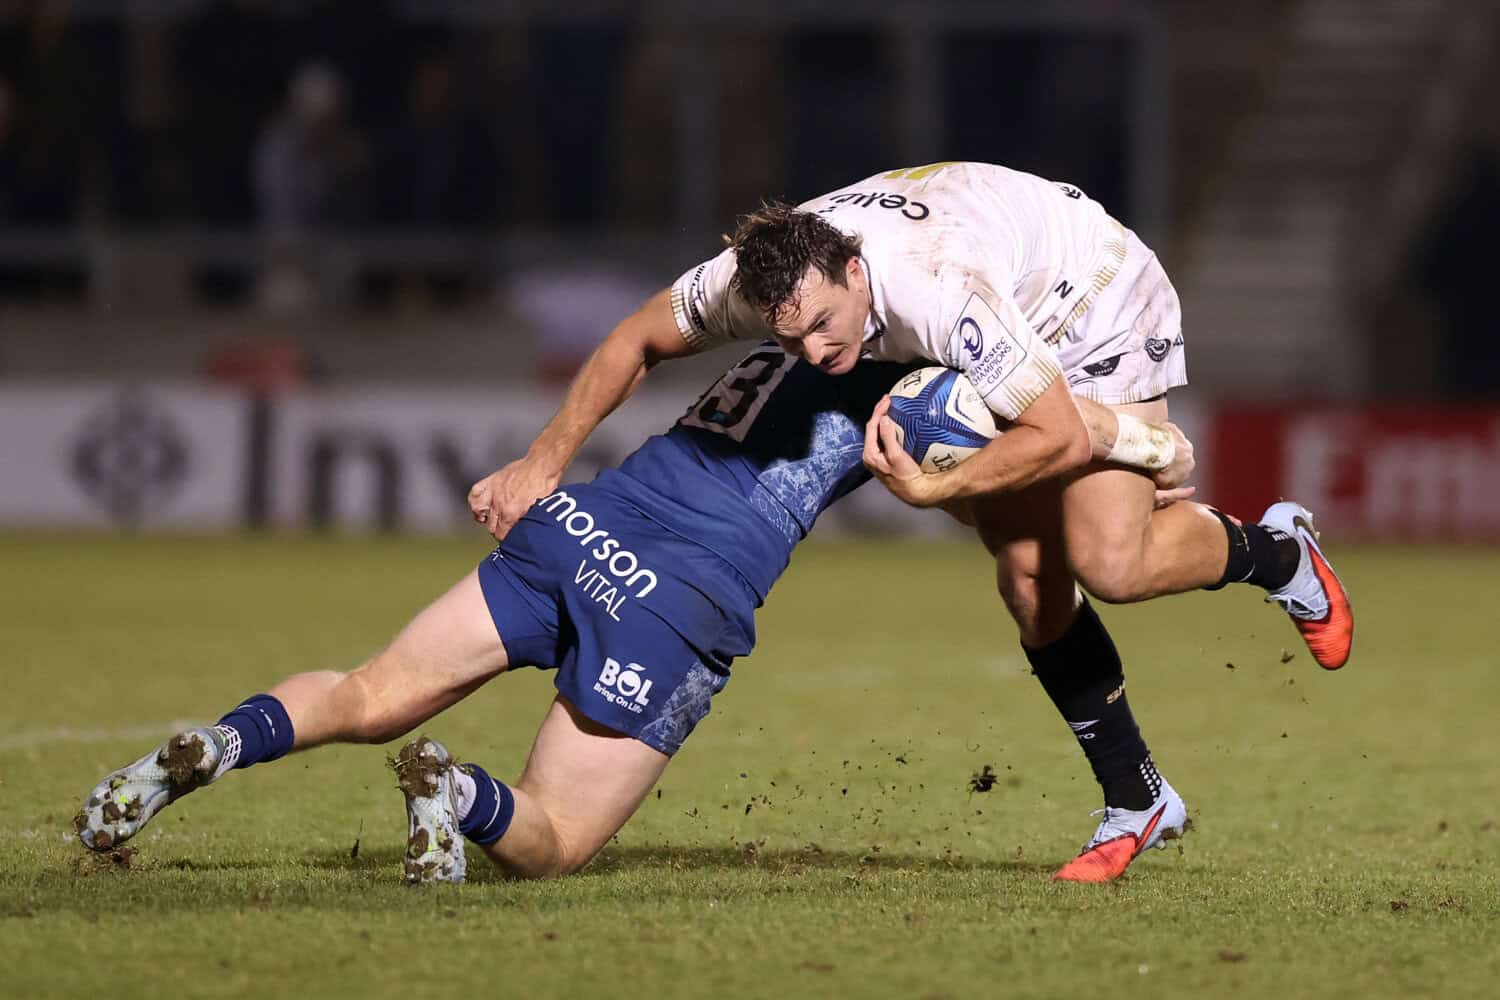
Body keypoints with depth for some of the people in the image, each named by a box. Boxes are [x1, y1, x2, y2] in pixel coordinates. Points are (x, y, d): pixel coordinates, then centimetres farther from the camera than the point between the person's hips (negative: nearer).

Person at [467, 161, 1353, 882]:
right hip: (1012, 336, 7)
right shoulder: (762, 279, -25)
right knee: (1030, 576, -3)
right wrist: (543, 462, -11)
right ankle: (1138, 801, 11)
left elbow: (1063, 438, -38)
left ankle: (1277, 554, 12)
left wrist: (934, 490, -40)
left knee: (1109, 564, -21)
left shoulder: (938, 291, -44)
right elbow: (635, 341, -6)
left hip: (1100, 302, -7)